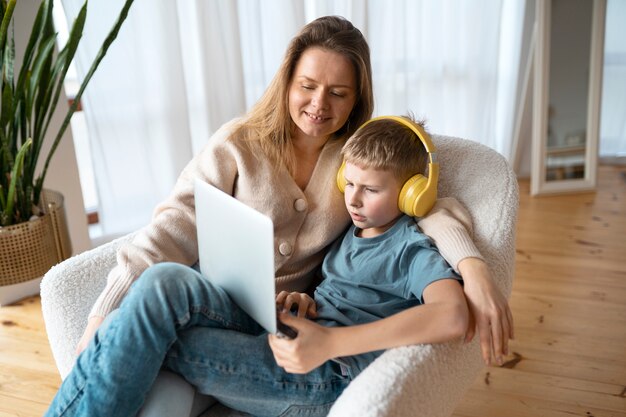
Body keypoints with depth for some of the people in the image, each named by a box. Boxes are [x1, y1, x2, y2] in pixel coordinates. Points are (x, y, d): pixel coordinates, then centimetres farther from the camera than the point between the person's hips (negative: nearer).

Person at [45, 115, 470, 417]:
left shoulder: (411, 249, -4)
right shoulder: (351, 229, 21)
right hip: (289, 343, 7)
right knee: (167, 282, -18)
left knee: (149, 343, -21)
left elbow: (454, 316, -25)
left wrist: (330, 341, -28)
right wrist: (308, 304, 4)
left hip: (324, 380, -7)